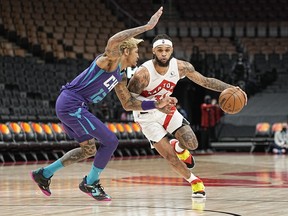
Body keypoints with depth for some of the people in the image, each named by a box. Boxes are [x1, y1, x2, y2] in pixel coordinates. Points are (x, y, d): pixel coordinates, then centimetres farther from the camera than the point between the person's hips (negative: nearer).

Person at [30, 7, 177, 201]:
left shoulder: (120, 78, 18)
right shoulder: (110, 60, -10)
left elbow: (129, 104, 22)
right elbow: (113, 41, -34)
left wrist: (158, 104, 12)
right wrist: (147, 27, -32)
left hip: (69, 107, 10)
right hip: (71, 104, -10)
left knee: (89, 149, 21)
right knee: (110, 141, -8)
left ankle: (44, 174, 27)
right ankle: (90, 183, 8)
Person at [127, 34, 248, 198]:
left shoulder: (180, 66, -17)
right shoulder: (143, 74, -32)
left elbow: (205, 81, -8)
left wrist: (229, 88, -23)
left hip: (167, 108, 4)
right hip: (147, 116, -4)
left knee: (192, 144, -11)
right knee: (170, 156, -8)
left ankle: (179, 147, 27)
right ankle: (194, 180, 18)